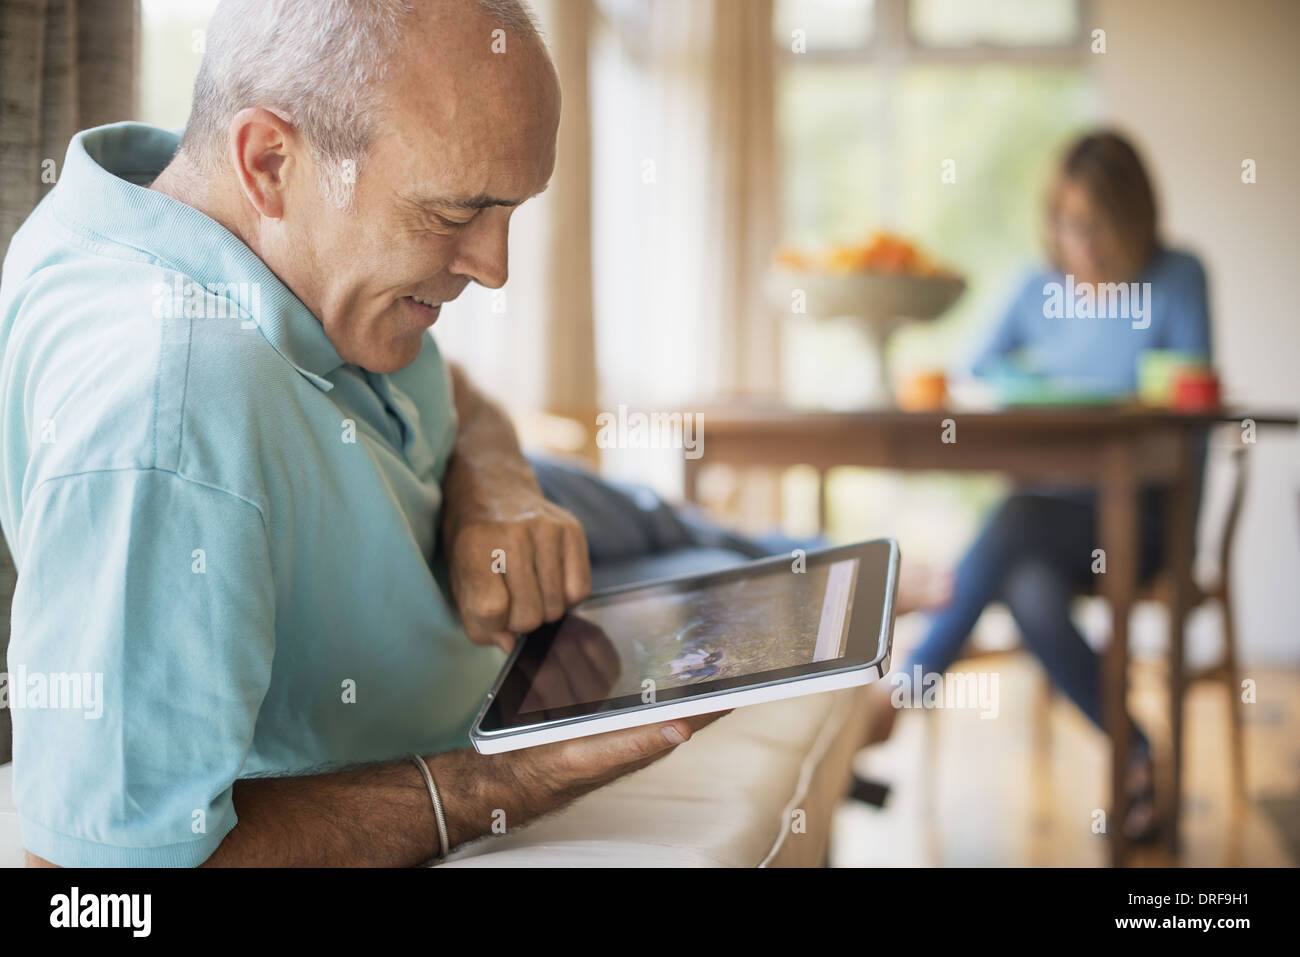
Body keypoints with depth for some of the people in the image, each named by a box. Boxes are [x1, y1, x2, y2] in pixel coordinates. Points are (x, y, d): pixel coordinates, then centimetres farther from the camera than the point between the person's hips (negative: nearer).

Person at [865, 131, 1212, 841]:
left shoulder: (1176, 279, 2)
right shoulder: (1040, 289, 12)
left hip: (1133, 510, -4)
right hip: (1047, 503, 4)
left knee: (1014, 523, -34)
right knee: (1031, 592, -31)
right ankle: (1136, 756, -15)